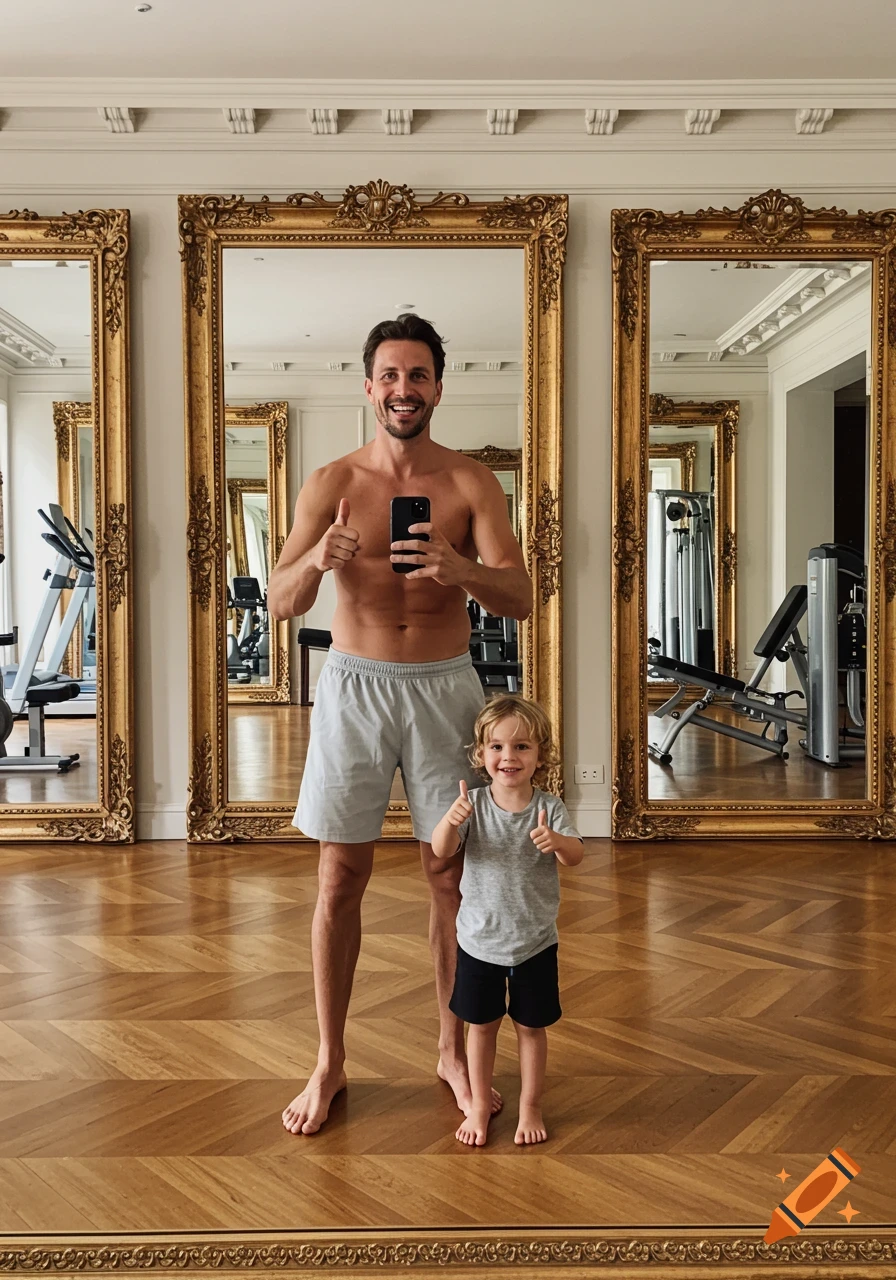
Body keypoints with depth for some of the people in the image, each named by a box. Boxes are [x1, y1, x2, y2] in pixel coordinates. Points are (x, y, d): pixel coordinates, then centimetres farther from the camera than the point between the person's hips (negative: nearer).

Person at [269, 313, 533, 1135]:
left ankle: (455, 1050, 28)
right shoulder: (333, 483, 1)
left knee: (453, 877, 7)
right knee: (341, 878, 5)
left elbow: (521, 598, -10)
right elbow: (280, 604, -5)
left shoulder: (471, 483, 0)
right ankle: (330, 1062, 23)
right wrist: (316, 560, -28)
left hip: (443, 688, 0)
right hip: (354, 687, 0)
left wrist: (456, 567, -30)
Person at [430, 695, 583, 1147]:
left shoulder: (549, 807, -11)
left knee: (531, 1026, 14)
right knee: (481, 1024, 15)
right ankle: (479, 1105, 34)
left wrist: (555, 841, -44)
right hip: (479, 939, 0)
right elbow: (441, 851, -21)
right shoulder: (473, 804, -11)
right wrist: (450, 820, -43)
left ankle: (530, 1107, 34)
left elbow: (576, 855, -21)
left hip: (535, 941, 0)